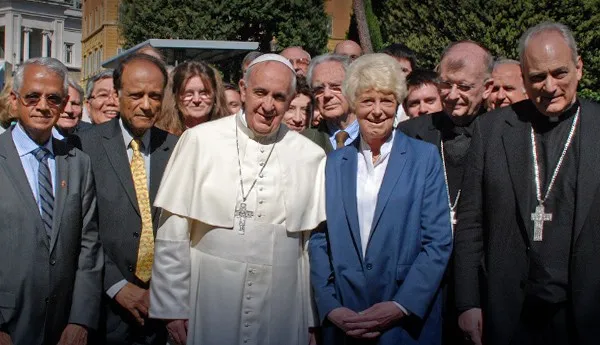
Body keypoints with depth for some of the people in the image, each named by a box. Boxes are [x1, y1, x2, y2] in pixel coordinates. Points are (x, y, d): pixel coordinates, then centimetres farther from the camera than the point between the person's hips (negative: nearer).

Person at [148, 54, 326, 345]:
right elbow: (173, 233, -3)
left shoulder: (311, 156, 0)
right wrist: (173, 308, -4)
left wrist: (312, 321, 4)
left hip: (281, 316, 2)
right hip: (208, 307, -1)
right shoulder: (200, 140, -4)